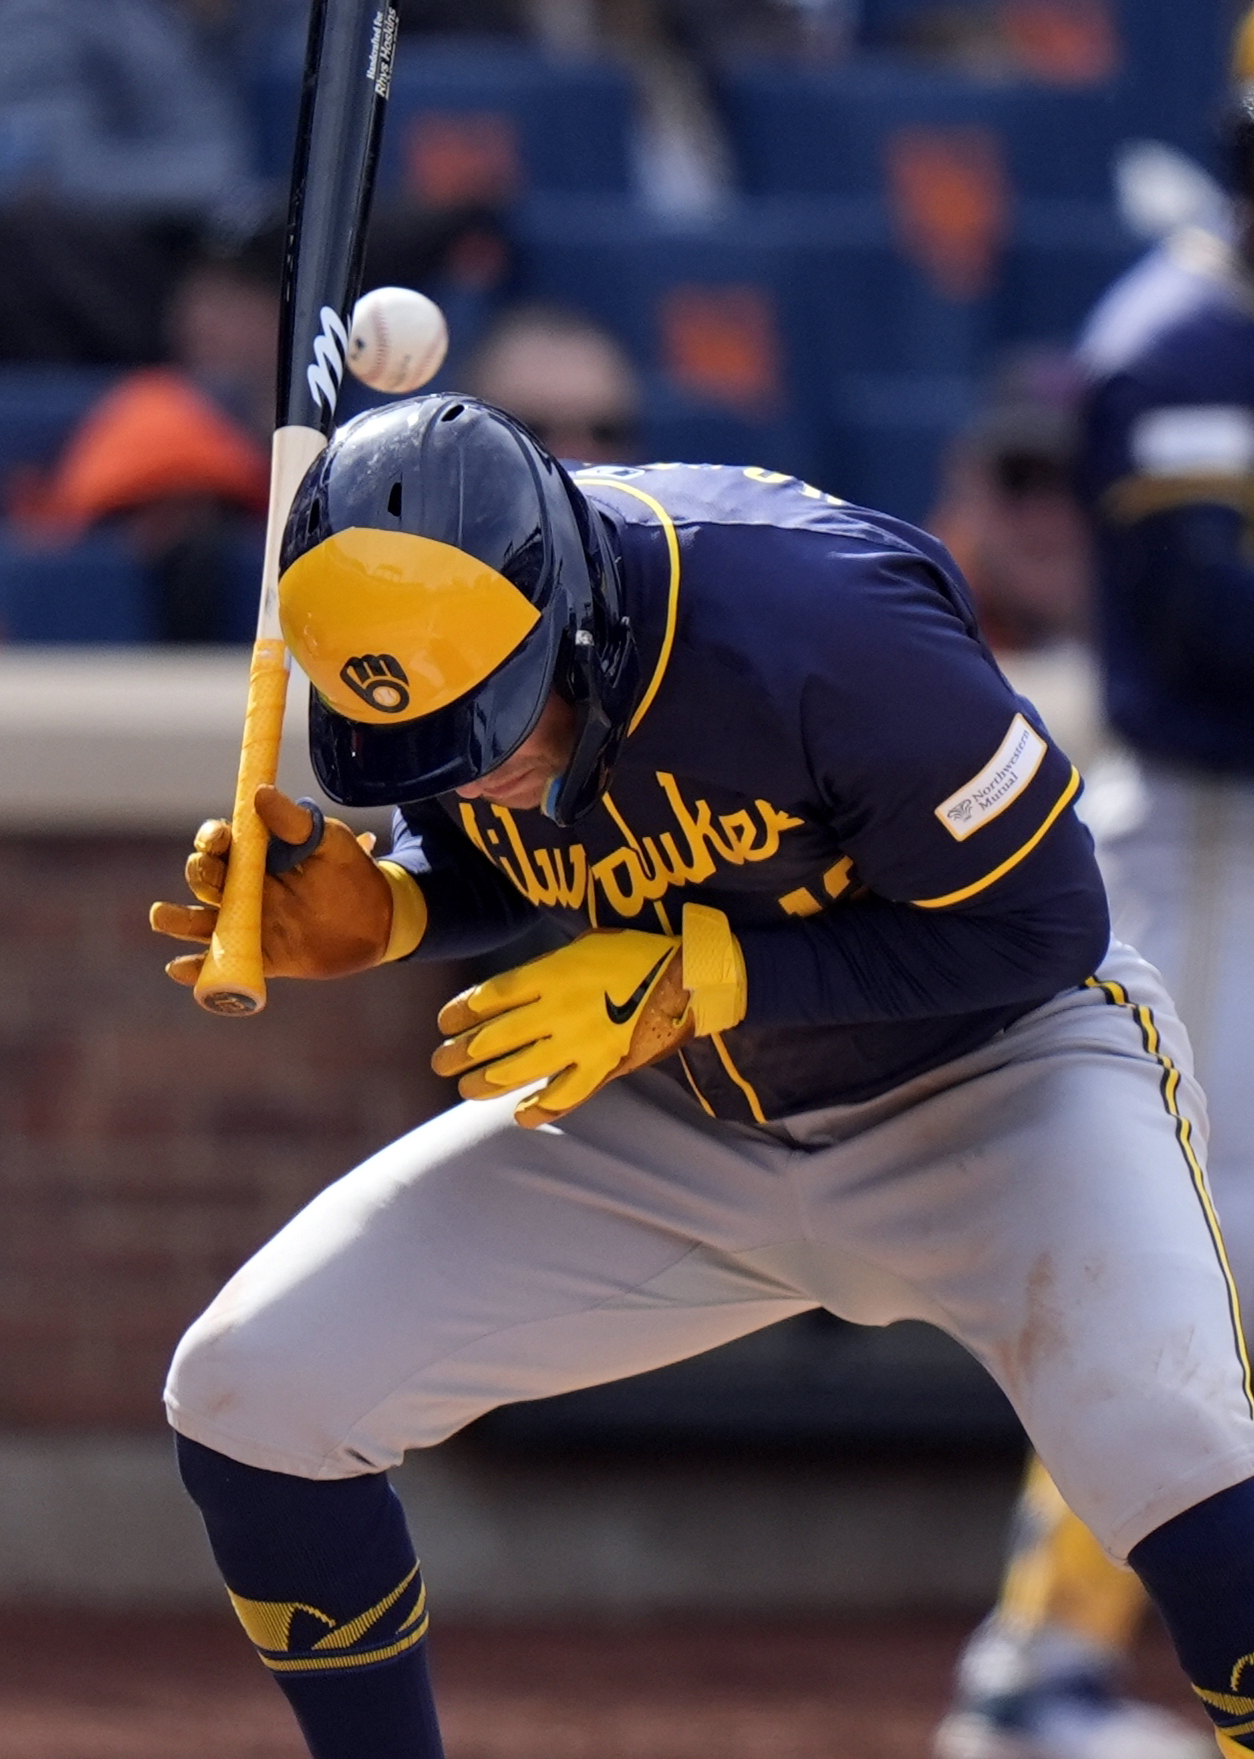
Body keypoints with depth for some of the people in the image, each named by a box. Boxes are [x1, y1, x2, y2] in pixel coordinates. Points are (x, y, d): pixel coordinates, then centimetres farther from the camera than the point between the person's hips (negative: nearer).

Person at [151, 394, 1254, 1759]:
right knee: (245, 1403, -6)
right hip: (676, 1122, 6)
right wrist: (379, 913, -17)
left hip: (991, 1081, -6)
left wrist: (692, 979, -29)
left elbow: (1045, 924, -24)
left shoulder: (822, 626, -34)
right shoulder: (420, 638, -16)